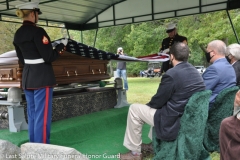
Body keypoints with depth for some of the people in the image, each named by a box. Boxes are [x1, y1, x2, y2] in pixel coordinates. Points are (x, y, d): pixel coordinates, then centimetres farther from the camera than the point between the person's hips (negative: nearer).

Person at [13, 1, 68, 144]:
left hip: (27, 77, 9)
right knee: (42, 115, -1)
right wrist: (62, 45, -5)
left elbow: (21, 58, 16)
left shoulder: (18, 34, 10)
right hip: (42, 77, -9)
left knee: (32, 114, 17)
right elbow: (49, 57, -17)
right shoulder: (37, 31, -16)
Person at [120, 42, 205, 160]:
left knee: (134, 108, 3)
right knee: (155, 107, 32)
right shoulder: (196, 73, 5)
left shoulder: (171, 74, -21)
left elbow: (157, 102, -11)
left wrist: (148, 105, 12)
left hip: (173, 123, -9)